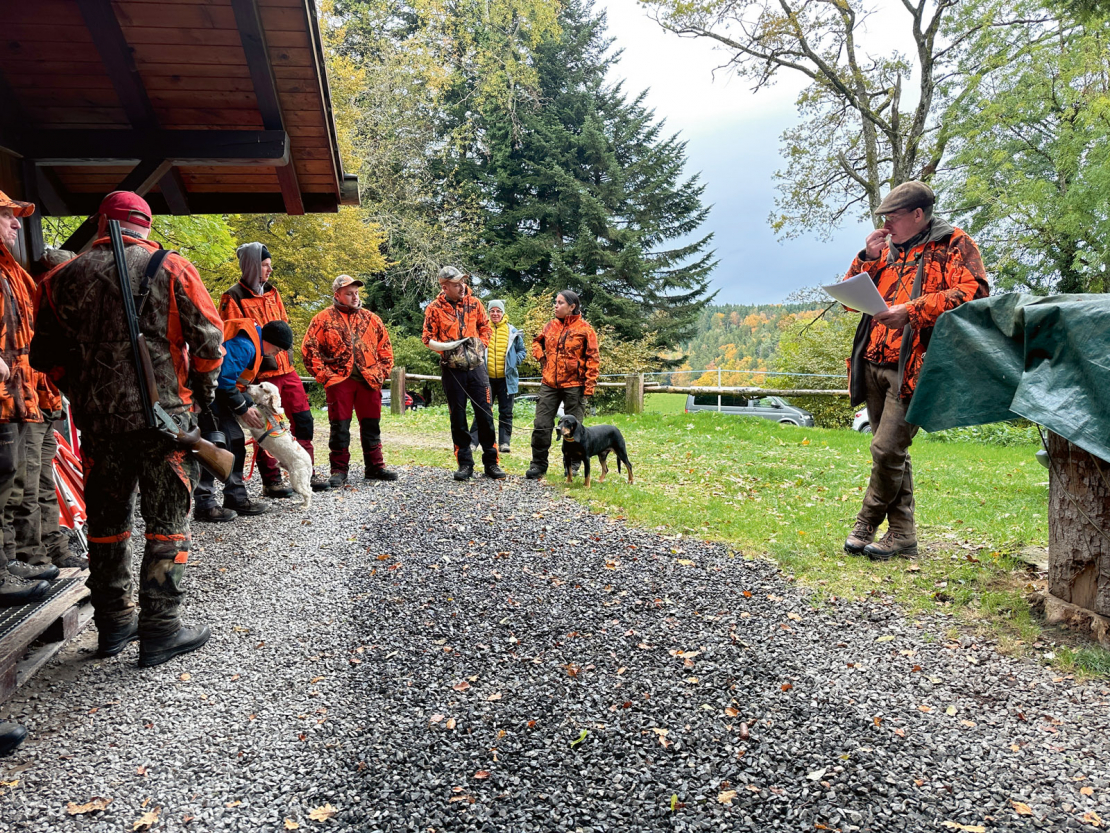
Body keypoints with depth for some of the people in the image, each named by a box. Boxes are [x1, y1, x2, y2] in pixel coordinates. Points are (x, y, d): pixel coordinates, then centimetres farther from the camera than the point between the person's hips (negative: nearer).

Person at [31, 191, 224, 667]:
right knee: (167, 522, 4)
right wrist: (203, 391, 11)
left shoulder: (66, 277, 7)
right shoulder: (173, 269, -1)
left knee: (106, 520, 15)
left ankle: (113, 624, 25)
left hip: (97, 419, 3)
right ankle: (160, 629, 6)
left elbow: (46, 355, 9)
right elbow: (208, 340, -4)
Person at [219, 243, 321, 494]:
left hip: (286, 368, 7)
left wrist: (285, 348, 11)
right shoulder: (233, 298, -6)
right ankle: (271, 482, 10)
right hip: (261, 372, -7)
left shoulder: (272, 292, 16)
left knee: (303, 421, 9)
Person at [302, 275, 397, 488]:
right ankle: (339, 470, 11)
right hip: (339, 380, -3)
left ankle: (374, 467, 19)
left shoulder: (371, 319, 13)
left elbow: (385, 347, 16)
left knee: (371, 425, 8)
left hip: (369, 380, 3)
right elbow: (309, 348, -1)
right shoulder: (323, 319, 3)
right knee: (340, 427, 1)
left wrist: (382, 373, 6)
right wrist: (324, 375, -7)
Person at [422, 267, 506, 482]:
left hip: (476, 366, 2)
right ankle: (465, 464, 14)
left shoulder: (474, 303, 5)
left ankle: (491, 462, 9)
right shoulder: (434, 308, -3)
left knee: (485, 414, 0)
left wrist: (480, 347, 1)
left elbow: (485, 328, 15)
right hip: (452, 369, -1)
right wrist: (447, 347, -19)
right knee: (458, 418, 4)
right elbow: (427, 338, -2)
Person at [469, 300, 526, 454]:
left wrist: (515, 361, -5)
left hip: (506, 378, 1)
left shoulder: (512, 331, 6)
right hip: (486, 378, -1)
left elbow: (522, 351, 12)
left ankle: (504, 442, 11)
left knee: (506, 412, 5)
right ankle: (472, 442, 3)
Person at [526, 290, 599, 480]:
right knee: (541, 425, 2)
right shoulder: (550, 325, 8)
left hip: (574, 386, -4)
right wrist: (541, 357, 8)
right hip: (549, 384, 4)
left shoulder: (585, 329, -5)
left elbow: (593, 359, -6)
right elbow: (537, 342, 27)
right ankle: (538, 465, 12)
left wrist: (589, 386, -12)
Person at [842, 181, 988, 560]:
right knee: (893, 452, 11)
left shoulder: (954, 244, 2)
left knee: (887, 450, -12)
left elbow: (973, 292, -13)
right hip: (874, 364, 7)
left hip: (913, 367, -7)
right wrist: (867, 258, 4)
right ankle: (902, 535, 19)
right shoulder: (887, 250, 21)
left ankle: (865, 527, 5)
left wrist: (912, 310, -21)